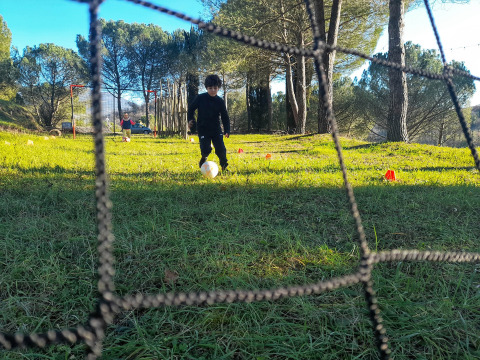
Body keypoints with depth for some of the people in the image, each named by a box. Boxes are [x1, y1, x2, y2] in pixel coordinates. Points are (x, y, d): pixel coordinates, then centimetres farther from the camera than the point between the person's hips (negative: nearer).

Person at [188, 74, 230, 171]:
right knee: (206, 149, -14)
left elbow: (225, 117, 5)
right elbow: (191, 109, 8)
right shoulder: (200, 98, -6)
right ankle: (204, 158, 24)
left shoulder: (220, 101, -1)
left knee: (221, 149, -8)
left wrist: (227, 130, -6)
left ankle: (224, 165, 22)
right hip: (203, 129, -1)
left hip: (216, 129, 2)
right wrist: (190, 120, -6)